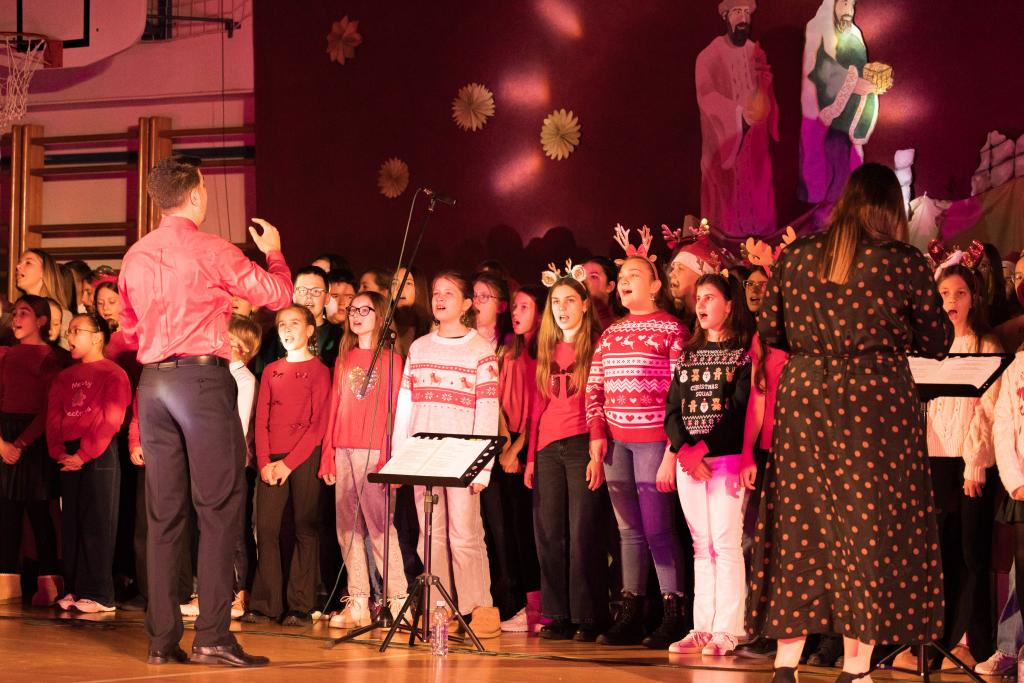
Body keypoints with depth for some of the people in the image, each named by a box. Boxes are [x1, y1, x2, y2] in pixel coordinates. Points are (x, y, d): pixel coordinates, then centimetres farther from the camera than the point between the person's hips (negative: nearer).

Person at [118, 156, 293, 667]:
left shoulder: (135, 257, 10)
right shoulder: (211, 251, -6)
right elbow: (278, 296, 2)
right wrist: (273, 252, 21)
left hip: (152, 382, 6)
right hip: (202, 377, -6)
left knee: (163, 513, 7)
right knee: (219, 507, -4)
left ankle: (162, 638, 6)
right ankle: (212, 635, -11)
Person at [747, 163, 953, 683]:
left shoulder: (794, 257, 3)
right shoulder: (904, 263, -7)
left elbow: (770, 333, 9)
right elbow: (936, 343, 1)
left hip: (803, 401, 4)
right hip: (876, 405, -3)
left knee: (799, 529, 10)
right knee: (872, 532, 3)